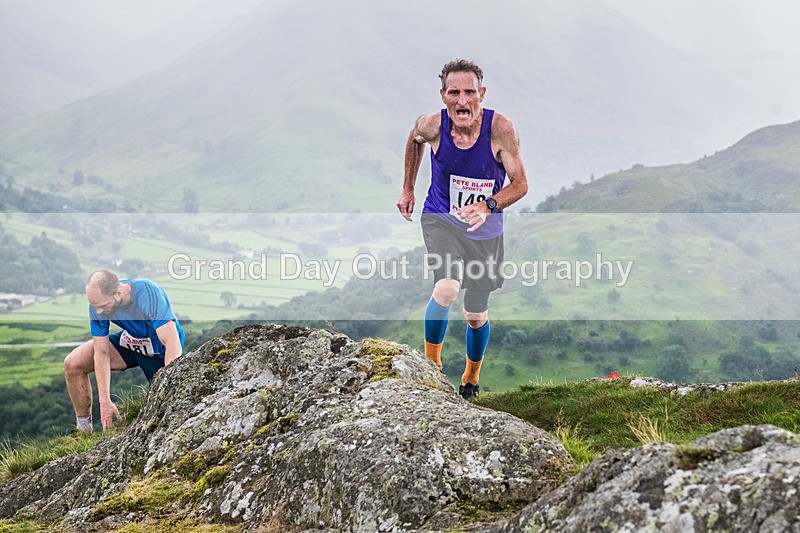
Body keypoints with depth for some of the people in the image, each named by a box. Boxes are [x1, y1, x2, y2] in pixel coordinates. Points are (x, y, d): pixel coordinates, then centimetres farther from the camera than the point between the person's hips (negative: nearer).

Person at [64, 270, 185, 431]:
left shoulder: (149, 295, -37)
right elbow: (102, 353, -19)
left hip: (159, 349, -4)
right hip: (130, 341, 4)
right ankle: (84, 428, 3)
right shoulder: (98, 304, -23)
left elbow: (172, 342, -43)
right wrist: (105, 401, -25)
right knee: (73, 364, -11)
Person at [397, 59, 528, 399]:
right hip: (441, 219, 0)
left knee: (476, 316, 12)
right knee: (446, 288, -29)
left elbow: (520, 184, -15)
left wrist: (487, 205, -33)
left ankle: (471, 378, 40)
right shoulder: (433, 125, -18)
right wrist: (408, 189, 14)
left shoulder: (500, 129, -22)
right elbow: (414, 138, 8)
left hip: (484, 231, 1)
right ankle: (431, 363, -5)